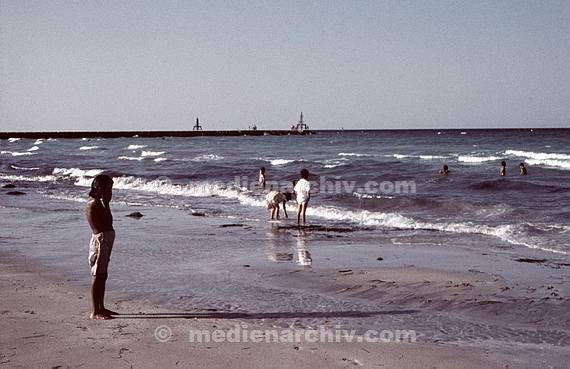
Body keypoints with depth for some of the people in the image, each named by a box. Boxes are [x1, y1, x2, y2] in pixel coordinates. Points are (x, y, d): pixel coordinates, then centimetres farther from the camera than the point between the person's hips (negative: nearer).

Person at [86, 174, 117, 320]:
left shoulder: (97, 202, 14)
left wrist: (106, 203, 10)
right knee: (97, 276, -5)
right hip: (100, 240, -10)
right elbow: (107, 223, -18)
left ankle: (101, 308, 25)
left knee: (102, 276, 16)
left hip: (106, 241, 10)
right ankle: (95, 312, -1)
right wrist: (106, 203, -14)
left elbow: (108, 222, 16)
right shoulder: (94, 204, -17)